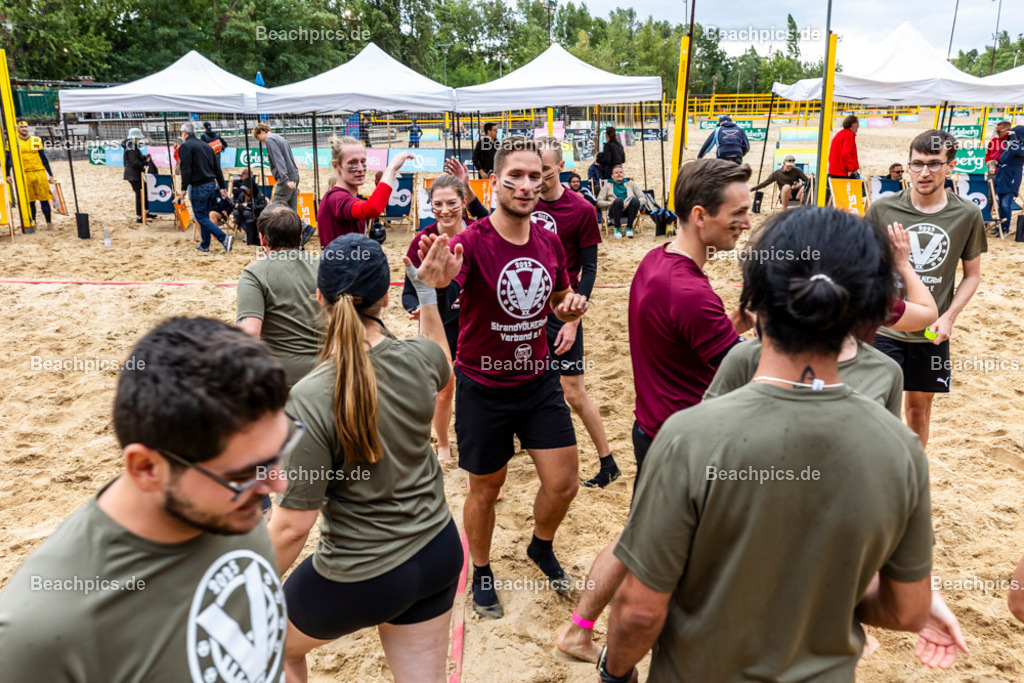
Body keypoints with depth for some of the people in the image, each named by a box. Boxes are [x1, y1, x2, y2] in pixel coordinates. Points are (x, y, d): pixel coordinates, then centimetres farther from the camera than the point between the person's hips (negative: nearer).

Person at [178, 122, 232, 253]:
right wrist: (222, 187, 21)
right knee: (204, 215, 15)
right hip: (211, 184, 8)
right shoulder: (206, 146, 16)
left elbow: (186, 170, -15)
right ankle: (204, 246, 18)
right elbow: (217, 168, 17)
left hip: (199, 186, -8)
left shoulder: (186, 146, -7)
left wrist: (183, 189, -12)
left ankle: (224, 238, -18)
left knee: (201, 217, -4)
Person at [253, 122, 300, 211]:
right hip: (295, 176, 9)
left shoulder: (270, 139, -5)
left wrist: (286, 180, -25)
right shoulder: (281, 138, 23)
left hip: (287, 178, -9)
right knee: (292, 210, 8)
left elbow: (279, 160, -17)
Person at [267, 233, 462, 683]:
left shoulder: (310, 399, -26)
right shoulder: (417, 359, -12)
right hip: (439, 551, 5)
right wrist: (427, 291, 18)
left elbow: (292, 526, -20)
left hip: (360, 578, -4)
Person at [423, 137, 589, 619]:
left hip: (539, 380, 4)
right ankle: (481, 574, 40)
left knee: (563, 484, 8)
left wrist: (571, 305, -10)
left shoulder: (549, 241, -2)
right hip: (484, 387, -4)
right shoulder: (473, 241, -19)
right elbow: (439, 278, -40)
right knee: (485, 490, 13)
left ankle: (542, 548, 41)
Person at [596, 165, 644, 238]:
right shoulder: (608, 185, 25)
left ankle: (629, 227, -16)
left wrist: (630, 203, -6)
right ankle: (617, 228, -19)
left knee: (635, 200, -33)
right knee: (618, 200, -35)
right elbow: (599, 201, 13)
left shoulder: (630, 183, 26)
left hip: (629, 210, 1)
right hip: (614, 211, -1)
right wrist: (609, 203, -9)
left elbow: (642, 197, 14)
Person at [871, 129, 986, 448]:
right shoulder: (882, 208, -8)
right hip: (883, 328, -2)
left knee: (919, 405, 15)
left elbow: (972, 274, 5)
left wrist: (948, 317, -8)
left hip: (932, 333, 2)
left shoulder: (967, 214, -4)